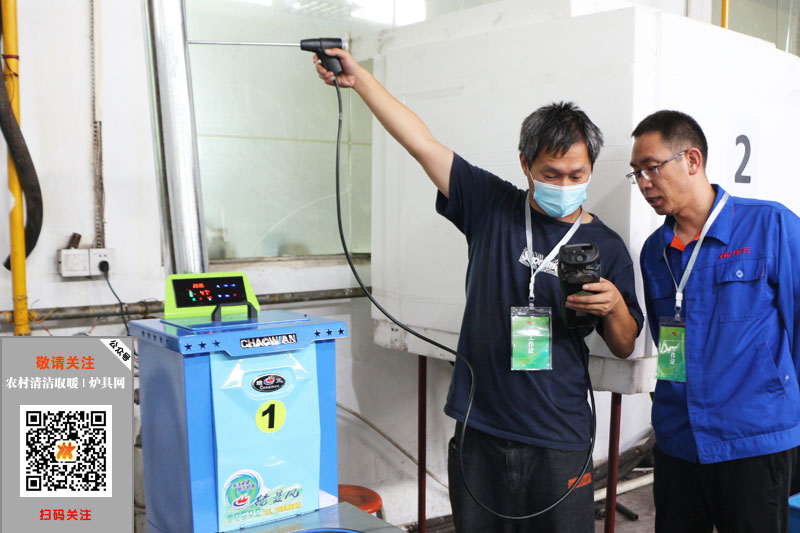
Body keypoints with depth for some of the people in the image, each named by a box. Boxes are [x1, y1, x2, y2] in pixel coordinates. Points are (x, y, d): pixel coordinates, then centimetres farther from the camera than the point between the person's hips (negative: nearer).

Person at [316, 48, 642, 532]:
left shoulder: (605, 246, 1)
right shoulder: (492, 207, 1)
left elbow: (625, 347, 7)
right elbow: (423, 142, -1)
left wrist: (614, 306, -14)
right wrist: (358, 78, -3)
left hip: (558, 440, 0)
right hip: (480, 429, 1)